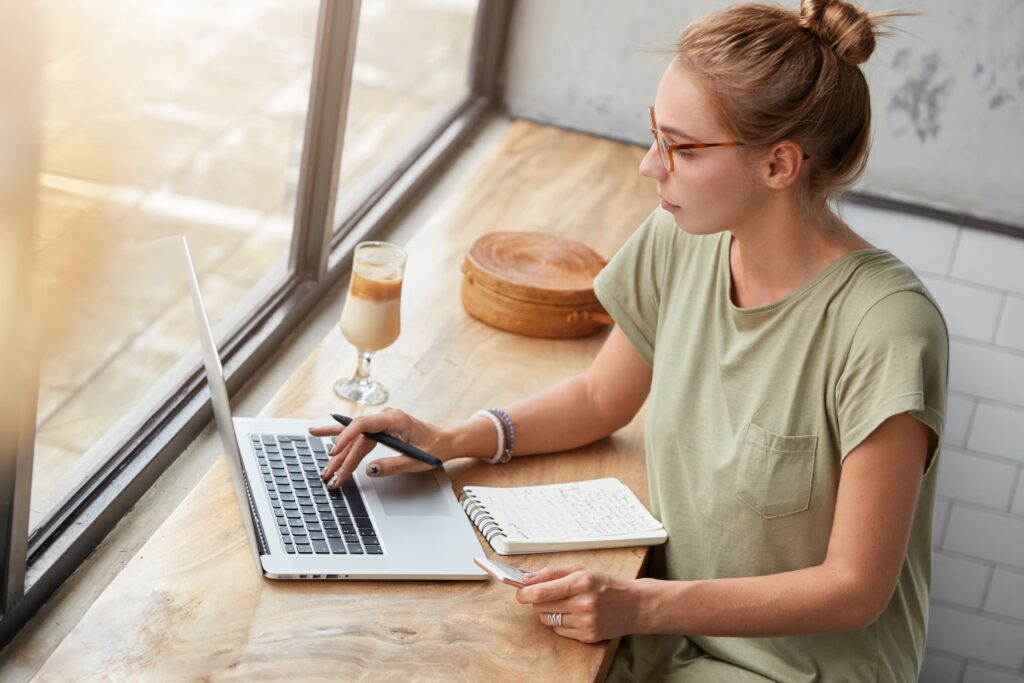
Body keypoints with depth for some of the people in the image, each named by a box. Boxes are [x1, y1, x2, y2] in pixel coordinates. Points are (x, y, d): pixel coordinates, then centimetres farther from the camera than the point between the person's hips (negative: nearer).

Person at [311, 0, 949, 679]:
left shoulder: (886, 330, -24)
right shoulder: (680, 242, -5)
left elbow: (856, 587, -19)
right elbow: (599, 398, 13)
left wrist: (644, 604, -26)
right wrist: (449, 440, -2)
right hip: (672, 627, 6)